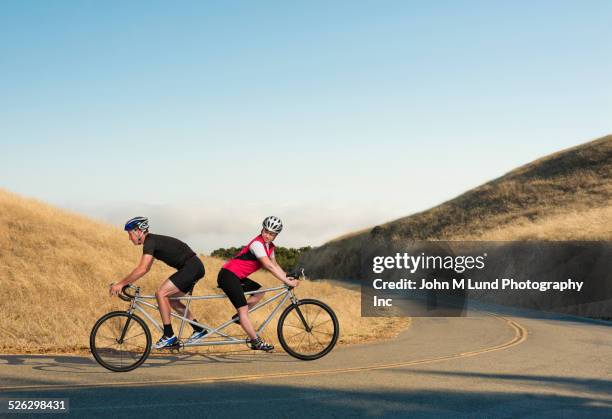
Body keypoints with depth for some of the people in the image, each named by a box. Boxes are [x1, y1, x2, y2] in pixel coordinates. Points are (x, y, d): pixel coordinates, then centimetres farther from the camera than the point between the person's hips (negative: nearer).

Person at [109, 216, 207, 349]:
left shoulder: (150, 242, -15)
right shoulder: (152, 241, 16)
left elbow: (142, 269, -25)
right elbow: (145, 268, 22)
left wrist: (121, 284, -22)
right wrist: (125, 282, 17)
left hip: (191, 267, -10)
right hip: (195, 268, 10)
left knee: (161, 293, -14)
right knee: (172, 300, 15)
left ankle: (169, 335, -11)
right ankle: (199, 329, 20)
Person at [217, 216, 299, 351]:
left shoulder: (269, 246, 9)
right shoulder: (257, 244, -19)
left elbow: (275, 265, 16)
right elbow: (269, 266, -26)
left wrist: (288, 277, 2)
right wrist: (287, 282, -27)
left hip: (238, 277, 10)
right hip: (228, 275, -10)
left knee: (260, 292, 7)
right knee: (243, 308, -12)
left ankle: (239, 317, 12)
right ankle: (256, 342, -13)